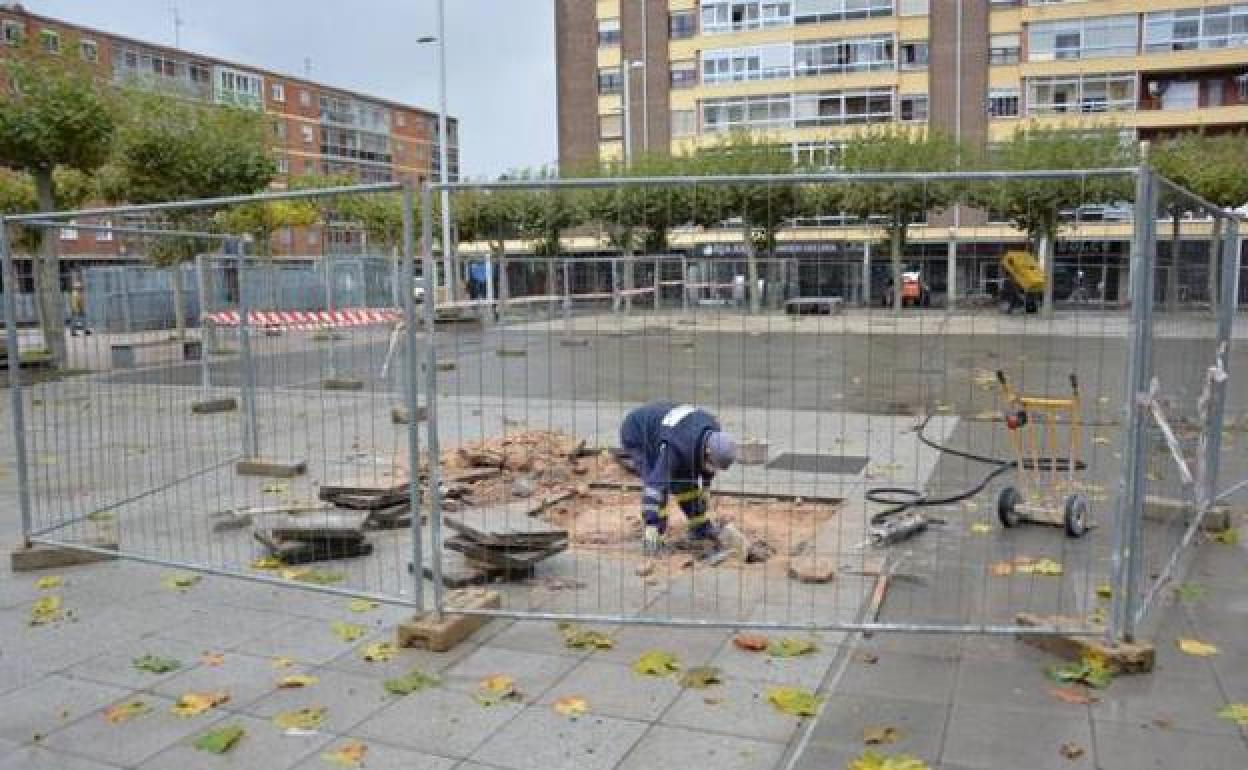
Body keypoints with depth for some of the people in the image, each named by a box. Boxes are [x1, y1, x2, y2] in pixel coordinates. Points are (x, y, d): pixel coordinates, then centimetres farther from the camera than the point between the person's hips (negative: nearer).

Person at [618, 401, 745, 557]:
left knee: (686, 481, 2)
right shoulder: (676, 449, -42)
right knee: (659, 482, -24)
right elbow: (656, 485, -48)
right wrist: (651, 525, -52)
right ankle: (656, 535, -14)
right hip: (636, 437, -7)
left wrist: (704, 490, 15)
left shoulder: (714, 435, -17)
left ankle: (701, 527, 16)